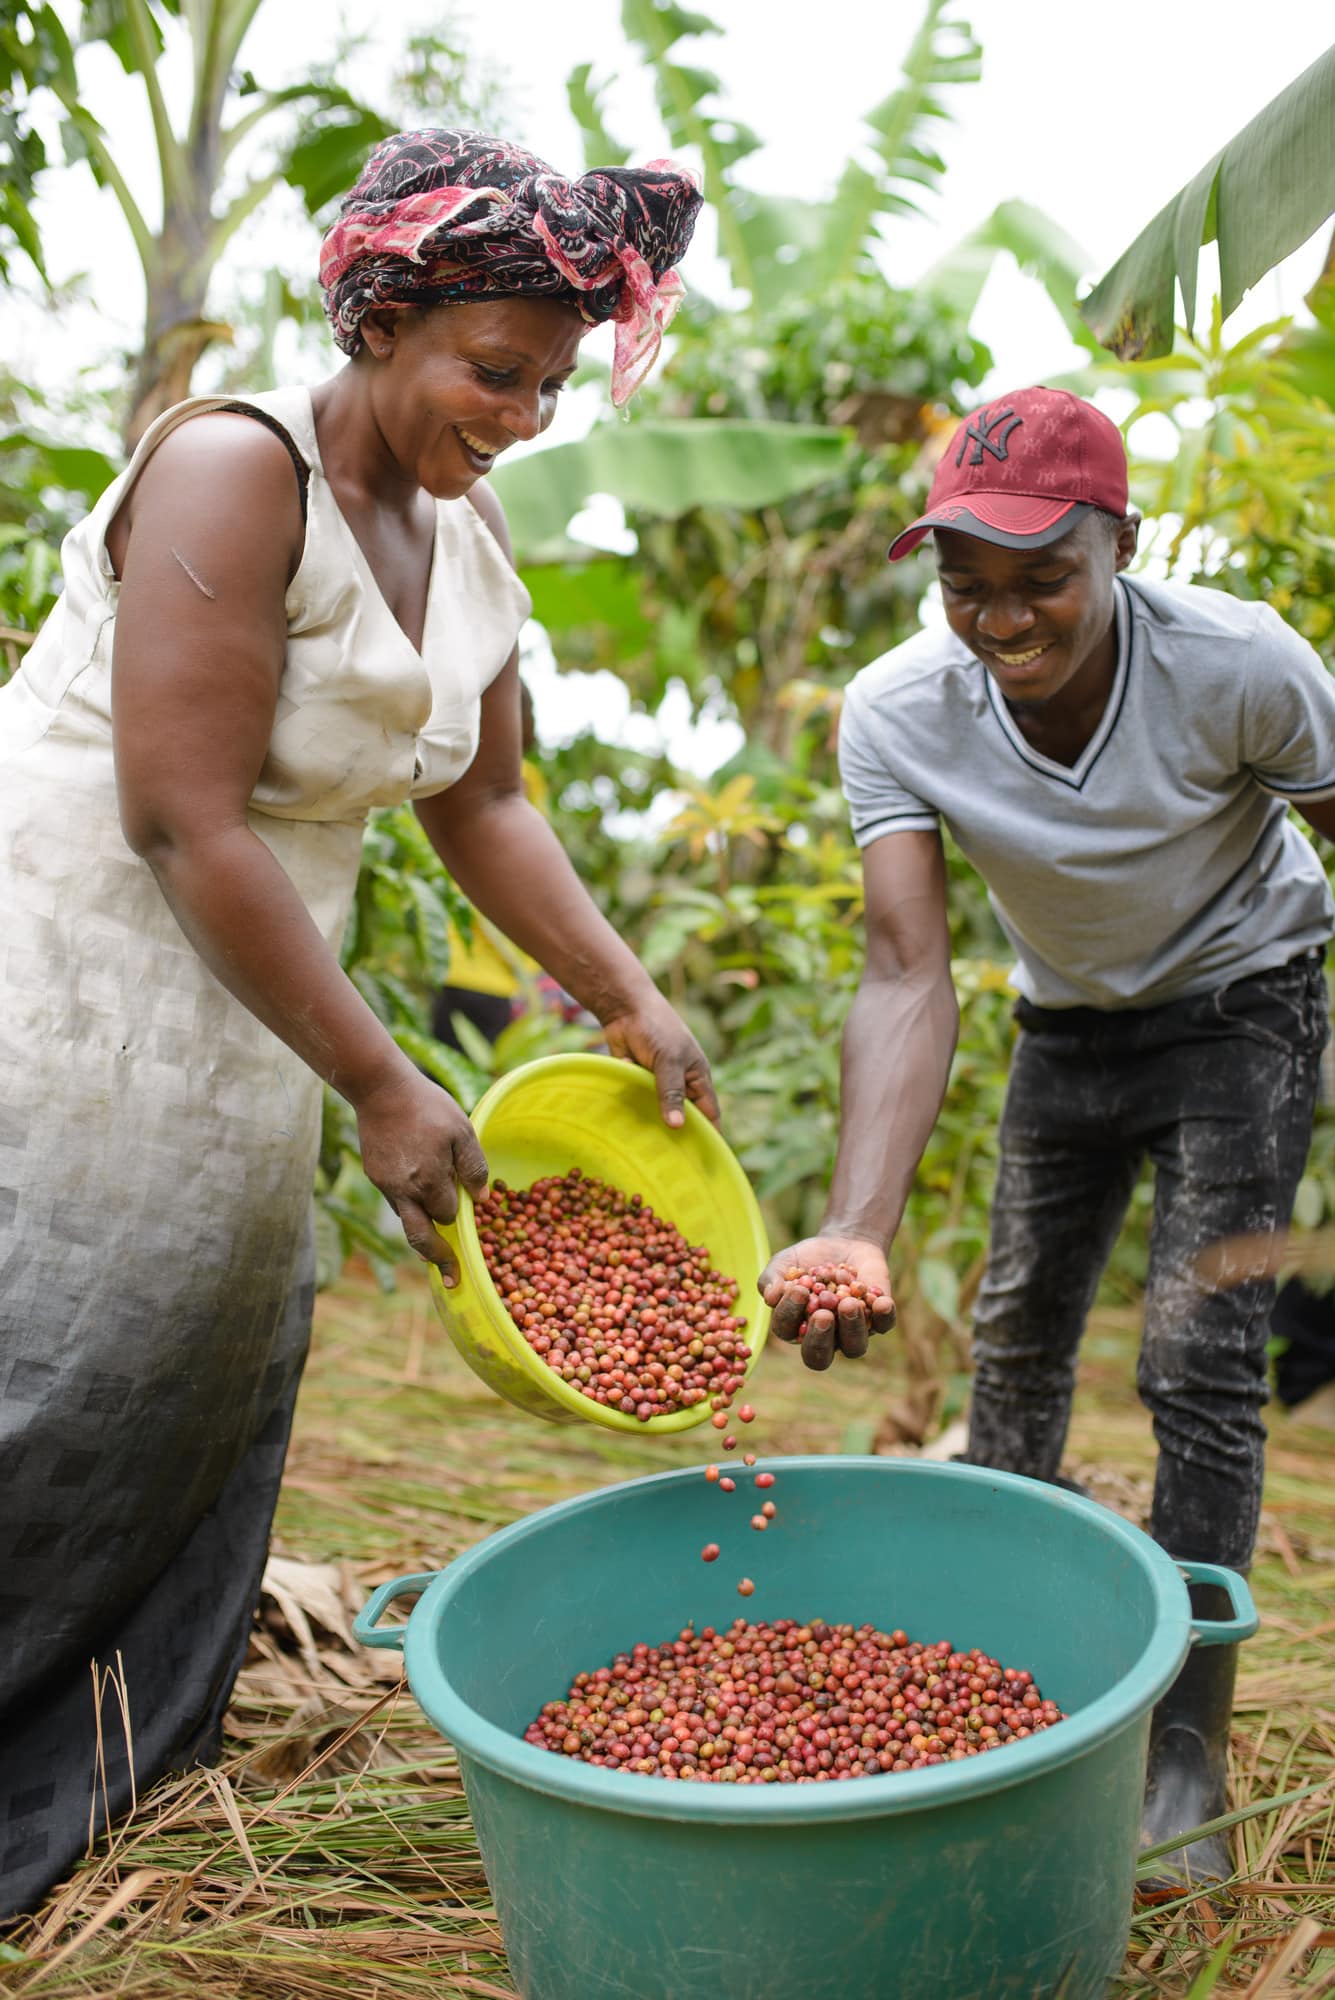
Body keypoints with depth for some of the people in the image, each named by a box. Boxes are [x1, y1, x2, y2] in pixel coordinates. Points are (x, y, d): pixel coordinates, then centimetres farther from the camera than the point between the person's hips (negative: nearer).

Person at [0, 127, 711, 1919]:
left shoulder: (466, 533, 7)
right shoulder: (237, 466, -18)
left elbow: (484, 807, 12)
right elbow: (183, 823, -24)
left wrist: (628, 1003, 3)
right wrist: (382, 1089, -21)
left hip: (239, 1020, 8)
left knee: (211, 1393, 14)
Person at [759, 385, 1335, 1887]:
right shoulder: (896, 713, -24)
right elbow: (909, 973, -31)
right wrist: (857, 1226, -44)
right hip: (1069, 1021, 3)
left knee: (1199, 1360, -9)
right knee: (1016, 1341, 10)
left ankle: (1183, 1749, 4)